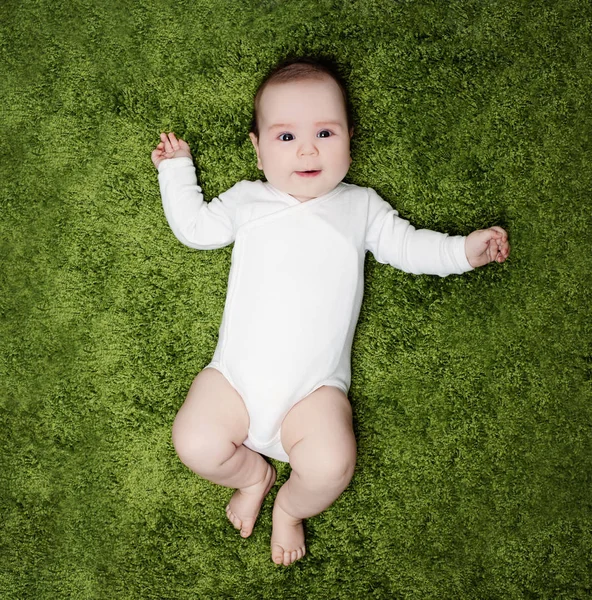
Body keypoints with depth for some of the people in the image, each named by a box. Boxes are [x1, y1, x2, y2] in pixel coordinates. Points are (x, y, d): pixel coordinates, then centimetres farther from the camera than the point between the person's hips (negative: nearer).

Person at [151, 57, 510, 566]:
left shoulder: (360, 205, 13)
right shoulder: (247, 200, 15)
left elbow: (408, 246, 15)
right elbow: (194, 227, 23)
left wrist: (465, 250, 3)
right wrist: (176, 168, 24)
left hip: (315, 384, -1)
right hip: (236, 371, 2)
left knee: (330, 465, -25)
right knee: (195, 443, -20)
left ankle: (290, 508, 13)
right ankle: (255, 475, 16)